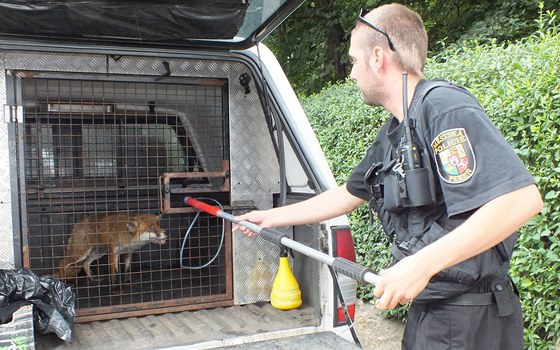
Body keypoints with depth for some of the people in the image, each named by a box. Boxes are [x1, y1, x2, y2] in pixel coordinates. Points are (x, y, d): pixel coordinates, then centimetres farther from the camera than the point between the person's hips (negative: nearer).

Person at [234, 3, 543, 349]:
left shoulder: (443, 107, -19)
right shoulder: (392, 134, 10)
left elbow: (523, 198, -29)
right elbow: (347, 196, 22)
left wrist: (421, 264, -30)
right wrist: (269, 218, 26)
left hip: (469, 320, -8)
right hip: (427, 310, 8)